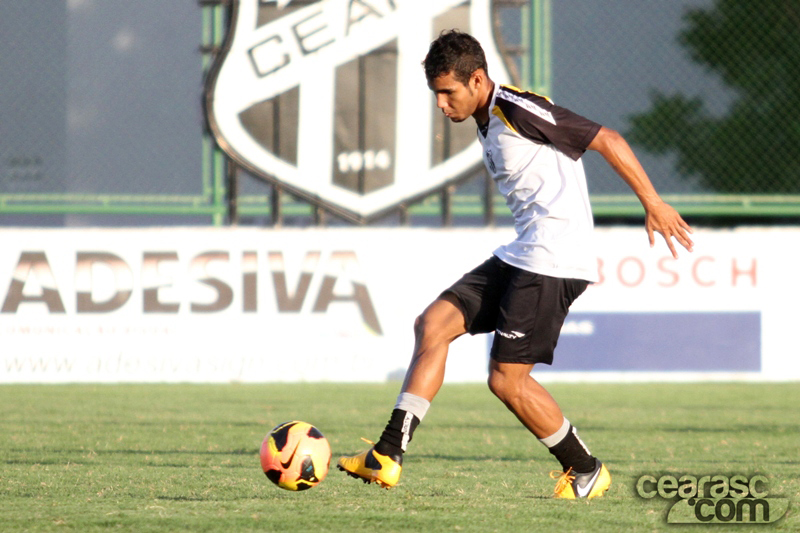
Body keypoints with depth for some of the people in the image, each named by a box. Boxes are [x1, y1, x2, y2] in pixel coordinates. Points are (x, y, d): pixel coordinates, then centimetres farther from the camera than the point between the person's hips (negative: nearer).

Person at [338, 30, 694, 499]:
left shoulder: (519, 110, -13)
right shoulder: (488, 123, 17)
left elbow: (607, 140, -12)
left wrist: (654, 204, -10)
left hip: (553, 261, -10)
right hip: (521, 256, 10)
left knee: (507, 379, -7)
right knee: (433, 324, 1)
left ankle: (586, 472, 10)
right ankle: (388, 458, -3)